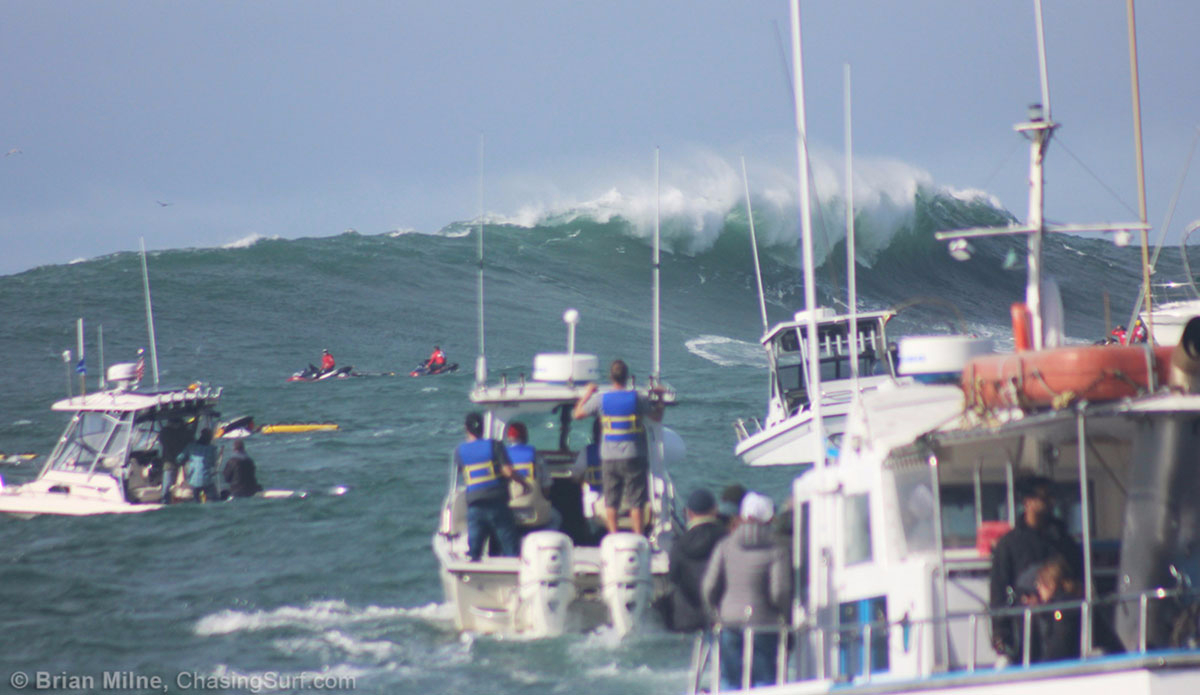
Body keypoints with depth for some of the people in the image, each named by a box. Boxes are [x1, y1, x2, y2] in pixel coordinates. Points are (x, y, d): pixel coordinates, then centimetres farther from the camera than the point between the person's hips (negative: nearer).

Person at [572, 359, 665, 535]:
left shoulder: (600, 399, -3)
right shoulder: (637, 398, -8)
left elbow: (578, 414, 9)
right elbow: (657, 417, 3)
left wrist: (586, 394, 23)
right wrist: (659, 396, 19)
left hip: (608, 458, 2)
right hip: (633, 457, -2)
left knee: (611, 503, 8)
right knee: (636, 503, 2)